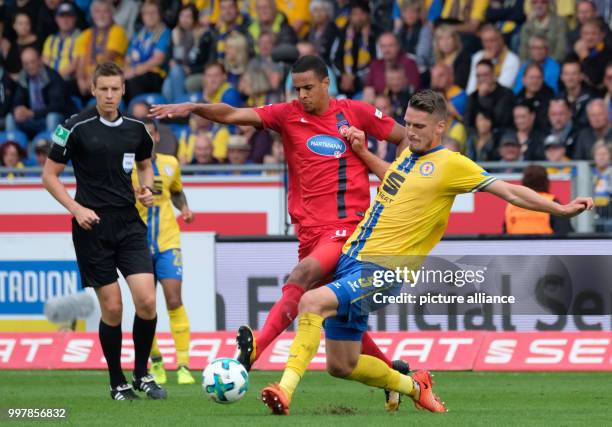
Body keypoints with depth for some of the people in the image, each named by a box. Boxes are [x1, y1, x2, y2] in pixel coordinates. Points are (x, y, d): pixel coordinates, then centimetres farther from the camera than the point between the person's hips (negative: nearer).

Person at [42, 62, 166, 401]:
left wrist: (146, 188, 4)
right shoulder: (76, 128, -6)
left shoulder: (135, 128, 6)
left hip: (129, 224, 3)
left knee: (147, 300, -9)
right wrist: (76, 208, -13)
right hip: (93, 227, -3)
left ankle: (142, 374, 11)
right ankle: (118, 383, 14)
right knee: (112, 308, -2)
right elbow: (49, 176, -2)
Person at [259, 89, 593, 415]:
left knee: (313, 302, -33)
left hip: (380, 272, -8)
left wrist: (561, 209, -11)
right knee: (340, 366, 11)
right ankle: (414, 387, 33)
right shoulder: (409, 155, 16)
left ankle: (286, 391, -40)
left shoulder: (450, 164, -6)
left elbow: (509, 191, -5)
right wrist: (363, 153, 28)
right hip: (351, 259, 8)